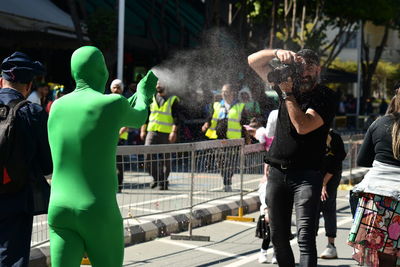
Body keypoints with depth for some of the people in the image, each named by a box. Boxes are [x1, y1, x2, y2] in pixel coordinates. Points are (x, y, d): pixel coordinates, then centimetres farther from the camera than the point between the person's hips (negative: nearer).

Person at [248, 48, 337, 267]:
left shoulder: (325, 97, -5)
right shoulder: (286, 85, 9)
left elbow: (303, 126, -19)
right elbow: (253, 61, 11)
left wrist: (288, 94, -17)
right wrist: (278, 52, -7)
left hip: (306, 175, -5)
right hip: (277, 172, 5)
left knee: (305, 236, -18)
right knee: (278, 236, 9)